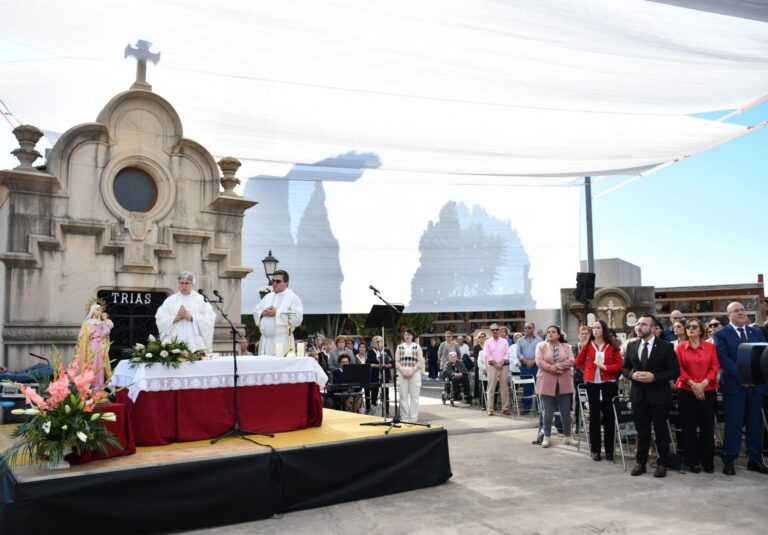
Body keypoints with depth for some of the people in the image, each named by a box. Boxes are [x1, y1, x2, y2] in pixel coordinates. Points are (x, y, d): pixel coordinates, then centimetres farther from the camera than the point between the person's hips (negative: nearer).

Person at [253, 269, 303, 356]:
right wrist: (263, 313, -4)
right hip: (265, 340, 6)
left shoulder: (293, 298, -1)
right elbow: (255, 312, 19)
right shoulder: (267, 297, 19)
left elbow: (297, 318, -12)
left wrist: (277, 313, -13)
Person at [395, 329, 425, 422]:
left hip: (414, 373, -1)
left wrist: (412, 371, -11)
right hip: (402, 373, 1)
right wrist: (403, 371, -9)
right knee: (403, 396, 1)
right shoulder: (399, 347, 10)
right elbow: (396, 361, 5)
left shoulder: (417, 347, 7)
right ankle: (404, 418, 8)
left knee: (414, 396, -2)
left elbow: (420, 361, 0)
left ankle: (413, 418, 3)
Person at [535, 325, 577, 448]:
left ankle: (567, 436, 19)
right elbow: (539, 361, -8)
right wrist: (552, 369, -18)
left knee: (566, 411, 7)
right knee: (548, 411, 3)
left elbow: (571, 360, -6)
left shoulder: (566, 346, 9)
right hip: (547, 383, -2)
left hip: (564, 383, 2)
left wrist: (556, 366, -17)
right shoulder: (541, 346, 5)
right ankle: (546, 437, 12)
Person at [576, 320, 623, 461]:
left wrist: (606, 367, -17)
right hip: (592, 384, 1)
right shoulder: (587, 345, 4)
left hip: (608, 384, -1)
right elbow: (579, 363, 3)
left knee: (609, 416, 4)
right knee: (594, 415, 6)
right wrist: (582, 348, -8)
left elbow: (619, 365, -2)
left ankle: (609, 450, 14)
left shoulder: (612, 346, 1)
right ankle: (595, 449, 14)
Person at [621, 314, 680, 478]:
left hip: (659, 396, -3)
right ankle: (641, 462, 23)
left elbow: (675, 371, -7)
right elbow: (625, 368, 12)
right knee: (642, 431, 12)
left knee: (661, 431, 7)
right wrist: (632, 375, -11)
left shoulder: (665, 346, -7)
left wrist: (654, 377, -19)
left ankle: (662, 464, 21)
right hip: (638, 395, 3)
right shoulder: (631, 346, 5)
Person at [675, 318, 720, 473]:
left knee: (708, 426, 3)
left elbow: (715, 367, -1)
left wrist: (703, 384, -13)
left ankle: (708, 461, 16)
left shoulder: (710, 347, 5)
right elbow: (679, 369, -2)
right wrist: (693, 384, -13)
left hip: (708, 391, 1)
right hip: (686, 392, 0)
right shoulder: (680, 347, 3)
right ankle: (692, 461, 11)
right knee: (688, 427, 2)